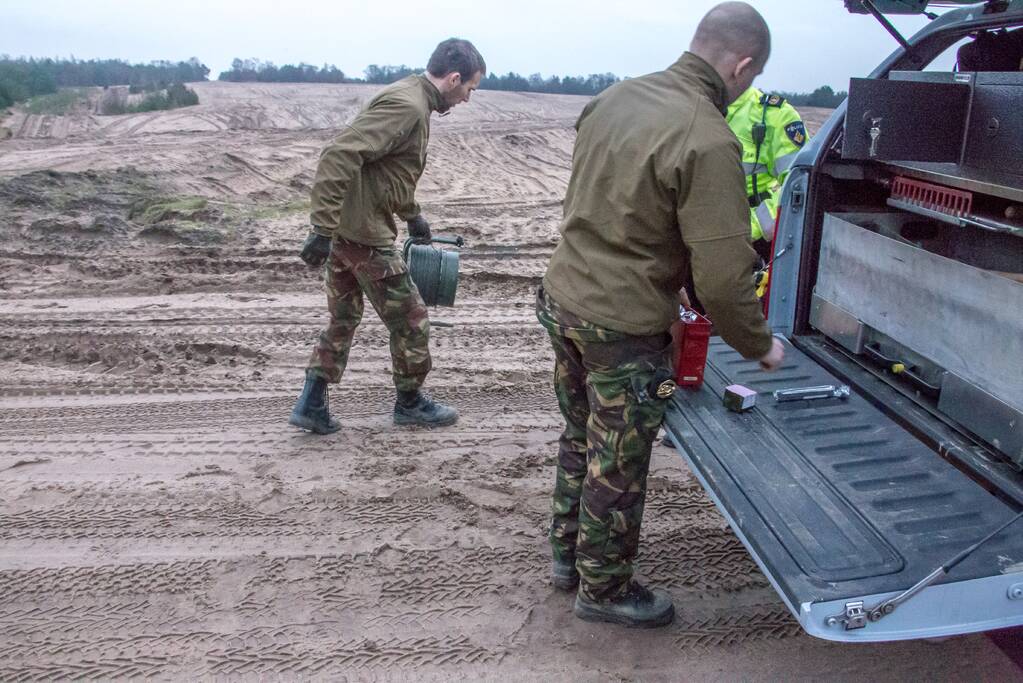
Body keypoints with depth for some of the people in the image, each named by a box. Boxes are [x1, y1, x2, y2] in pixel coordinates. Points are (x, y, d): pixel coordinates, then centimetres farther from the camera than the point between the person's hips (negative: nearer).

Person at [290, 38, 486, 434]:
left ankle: (312, 404, 23)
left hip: (346, 227, 10)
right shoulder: (408, 106, -20)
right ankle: (410, 403, 25)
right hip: (365, 233, -10)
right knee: (410, 320, 6)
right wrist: (322, 228, -30)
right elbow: (339, 157, -28)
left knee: (343, 317, 18)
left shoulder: (412, 100, 13)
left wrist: (412, 215, 33)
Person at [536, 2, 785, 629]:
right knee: (617, 466, 11)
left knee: (581, 437, 25)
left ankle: (570, 554, 43)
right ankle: (604, 589, 31)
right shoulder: (709, 142, -21)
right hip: (623, 330, -8)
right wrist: (760, 346, -4)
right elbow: (724, 275, -20)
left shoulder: (615, 98, 4)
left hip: (563, 298, 8)